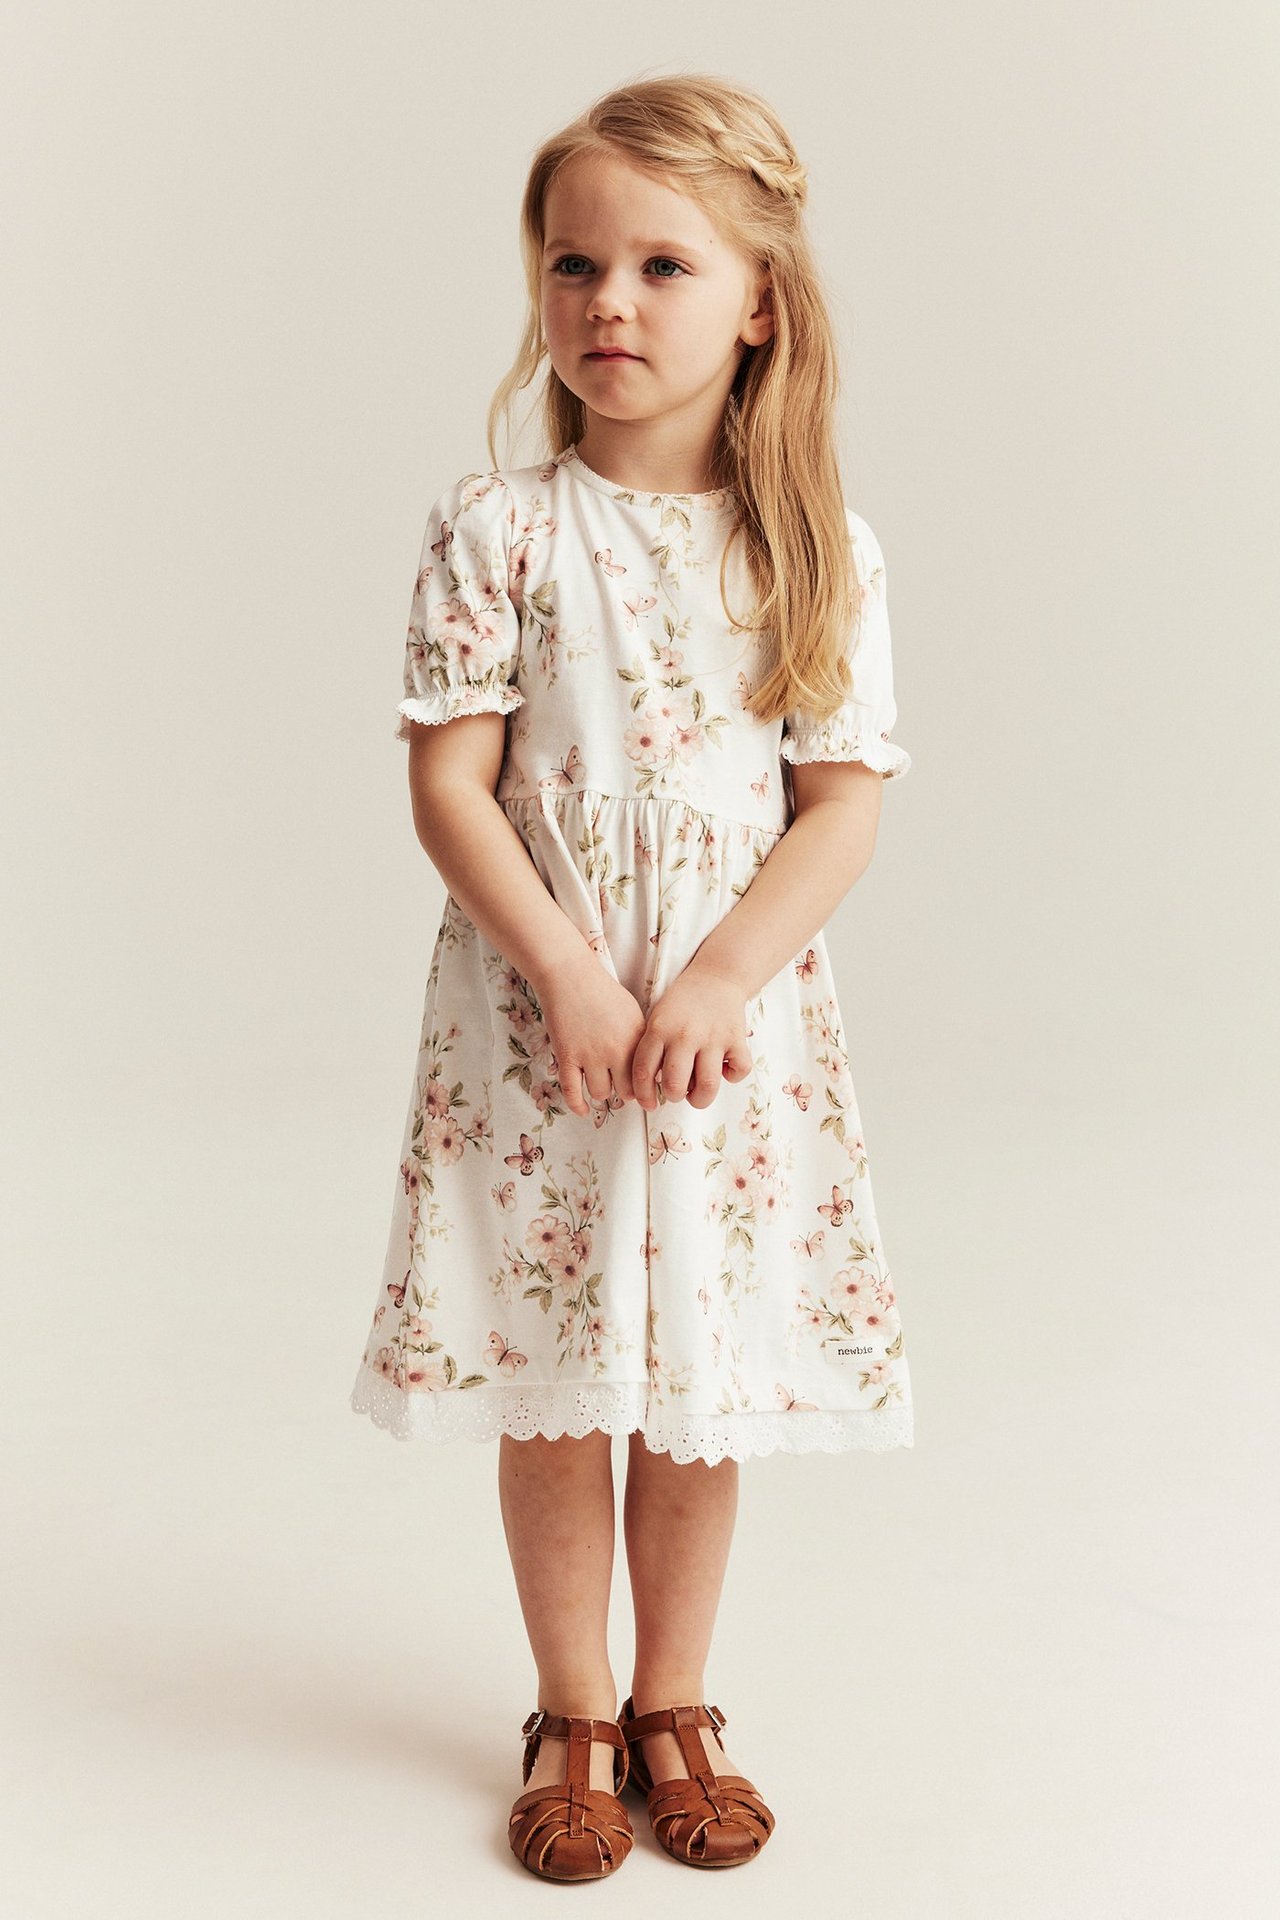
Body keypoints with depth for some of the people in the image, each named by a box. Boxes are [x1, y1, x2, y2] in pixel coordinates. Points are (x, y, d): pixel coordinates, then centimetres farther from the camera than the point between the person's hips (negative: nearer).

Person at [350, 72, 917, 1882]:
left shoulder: (822, 547, -1)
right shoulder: (498, 526, -5)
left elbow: (848, 797, -3)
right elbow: (450, 784, -8)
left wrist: (721, 981, -15)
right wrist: (571, 979, -17)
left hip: (739, 1024, 1)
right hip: (535, 1016, -1)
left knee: (704, 1388, 12)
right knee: (550, 1389, 8)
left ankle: (674, 1704, 32)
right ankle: (573, 1718, 29)